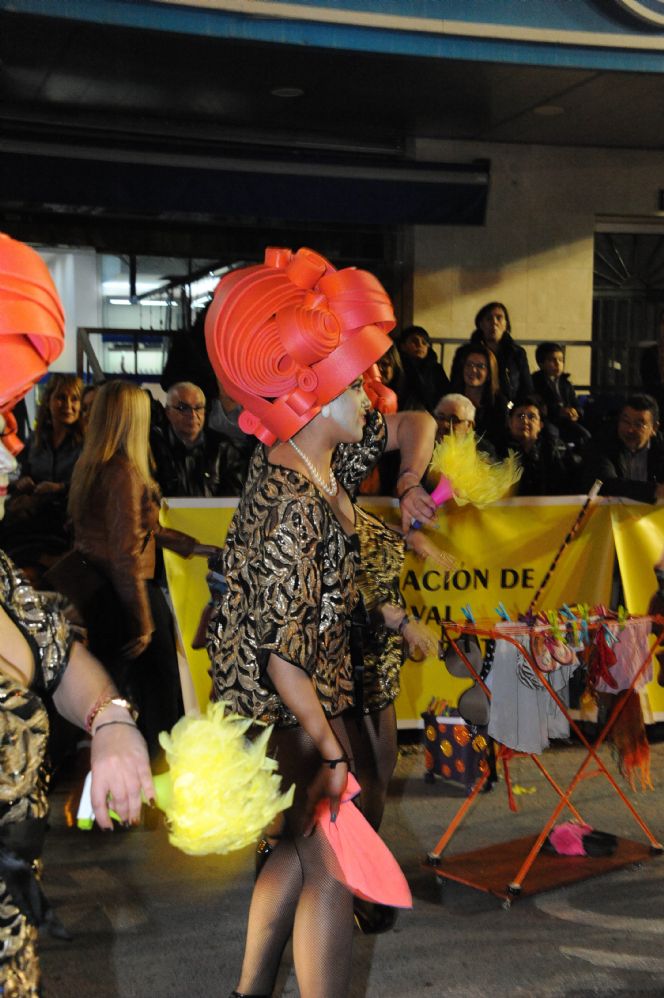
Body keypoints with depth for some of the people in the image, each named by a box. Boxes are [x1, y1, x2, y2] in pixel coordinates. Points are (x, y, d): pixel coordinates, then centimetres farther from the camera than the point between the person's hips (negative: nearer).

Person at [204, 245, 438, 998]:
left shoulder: (320, 457, 0)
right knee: (333, 868, 0)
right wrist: (330, 751, -21)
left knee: (300, 847, 22)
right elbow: (280, 653, -26)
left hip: (313, 692, 10)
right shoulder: (290, 509, -27)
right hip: (286, 711, -10)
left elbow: (414, 424, 16)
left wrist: (408, 489, -3)